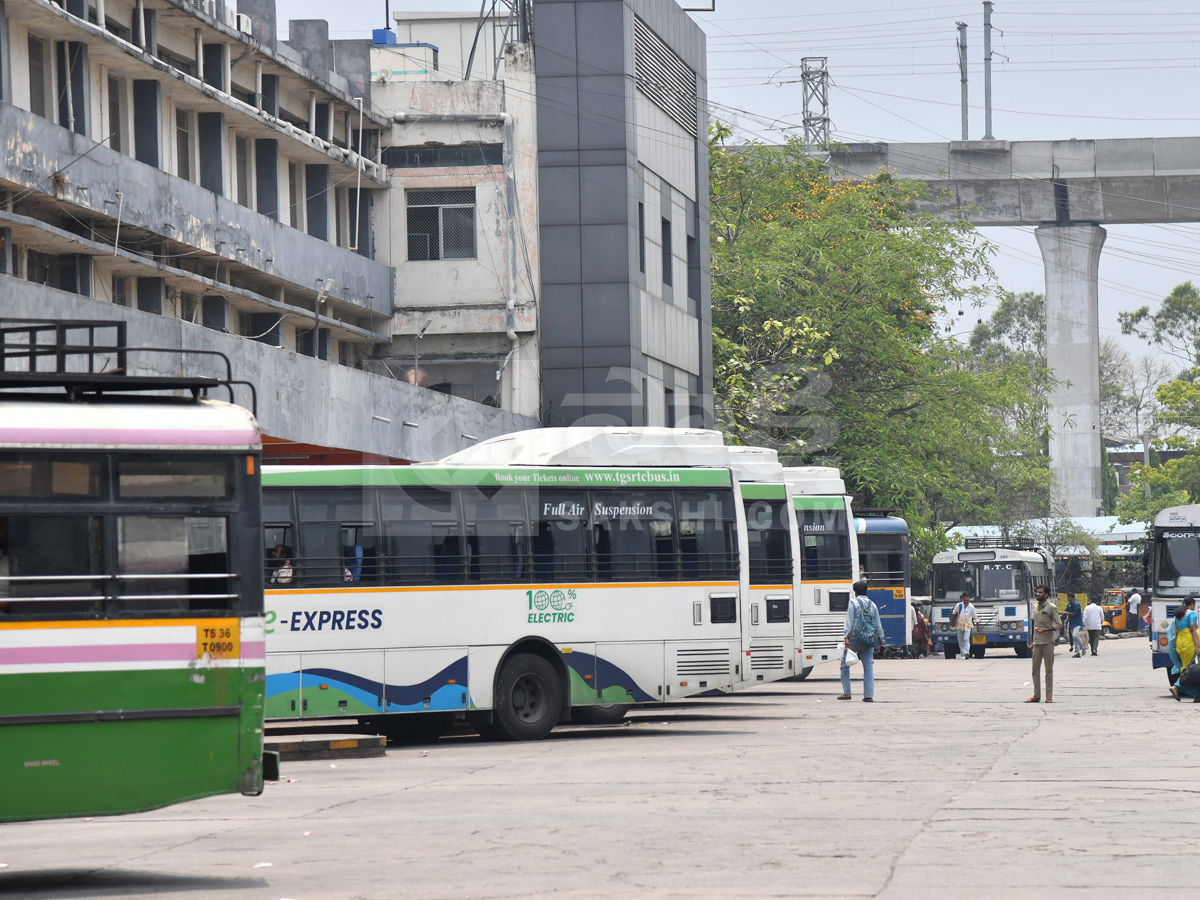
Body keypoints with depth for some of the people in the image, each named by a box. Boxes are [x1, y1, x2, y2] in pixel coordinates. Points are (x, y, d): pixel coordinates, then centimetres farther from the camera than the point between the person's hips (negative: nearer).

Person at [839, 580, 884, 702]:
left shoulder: (853, 603, -1)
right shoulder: (872, 605, 13)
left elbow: (849, 622, -9)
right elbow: (878, 625, 14)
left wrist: (846, 637, -15)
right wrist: (880, 640, 20)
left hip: (855, 638, -4)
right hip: (869, 641, 4)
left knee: (845, 664, 10)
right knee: (869, 667, 4)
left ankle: (846, 692, 6)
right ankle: (869, 695, -2)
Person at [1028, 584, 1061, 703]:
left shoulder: (1051, 607, -6)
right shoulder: (1036, 607, 15)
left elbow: (1059, 624, -9)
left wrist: (1045, 630, -20)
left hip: (1048, 643, -6)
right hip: (1037, 643, 6)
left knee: (1049, 670, -1)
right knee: (1035, 670, 5)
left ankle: (1049, 696, 2)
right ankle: (1036, 696, 9)